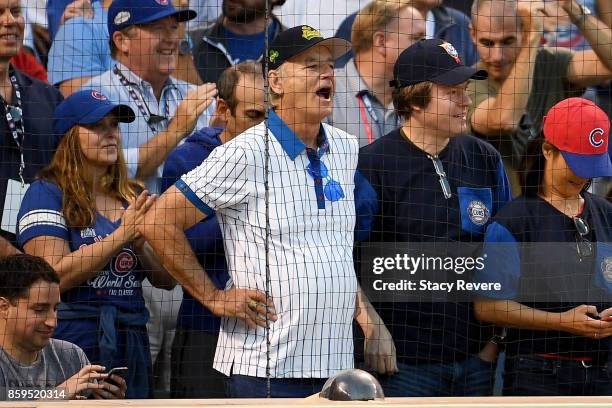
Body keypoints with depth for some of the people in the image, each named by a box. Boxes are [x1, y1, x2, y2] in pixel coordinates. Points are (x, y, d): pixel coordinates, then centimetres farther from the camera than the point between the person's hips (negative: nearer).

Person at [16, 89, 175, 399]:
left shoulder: (134, 197, 15)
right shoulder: (47, 193, -3)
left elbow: (167, 279, 13)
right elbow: (56, 276, -15)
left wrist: (141, 248, -7)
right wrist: (122, 235, -14)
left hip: (132, 343, 6)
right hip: (73, 338, -6)